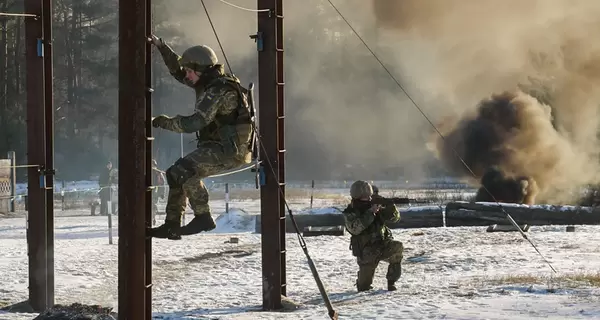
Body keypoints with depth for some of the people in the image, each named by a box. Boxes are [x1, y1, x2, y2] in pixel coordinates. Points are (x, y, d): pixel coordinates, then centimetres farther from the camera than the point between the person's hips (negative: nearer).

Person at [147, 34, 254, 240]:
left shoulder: (219, 90, -19)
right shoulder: (210, 83, 11)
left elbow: (194, 123, -26)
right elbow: (178, 71, 22)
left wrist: (165, 122, -14)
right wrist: (161, 46, 14)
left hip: (230, 151, -11)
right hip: (219, 148, 11)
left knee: (184, 169, -25)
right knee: (175, 173, 10)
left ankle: (203, 217, -19)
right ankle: (172, 225, 9)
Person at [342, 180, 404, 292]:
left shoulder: (374, 206, 4)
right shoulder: (349, 213, -7)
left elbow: (394, 217, 3)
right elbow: (355, 228, -26)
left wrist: (391, 207, -20)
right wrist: (370, 213, -29)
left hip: (383, 244, 3)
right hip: (366, 251, -3)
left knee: (397, 247, -30)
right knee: (364, 287, -10)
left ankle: (391, 282, -14)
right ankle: (362, 284, 30)